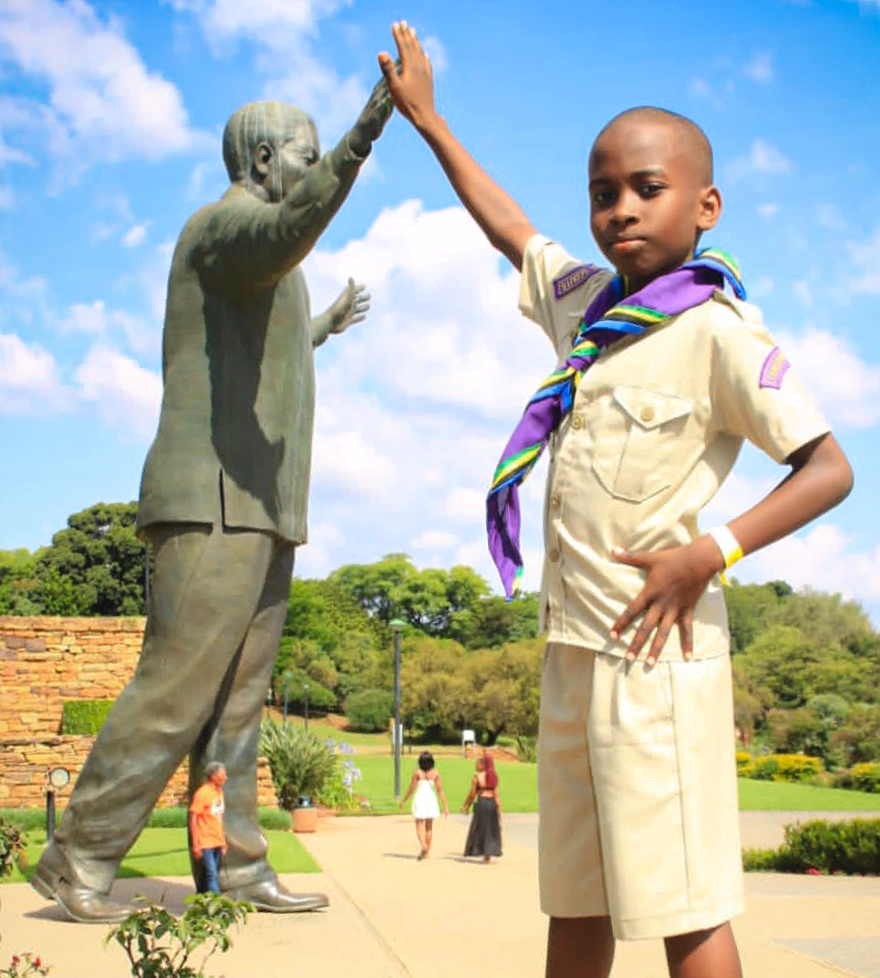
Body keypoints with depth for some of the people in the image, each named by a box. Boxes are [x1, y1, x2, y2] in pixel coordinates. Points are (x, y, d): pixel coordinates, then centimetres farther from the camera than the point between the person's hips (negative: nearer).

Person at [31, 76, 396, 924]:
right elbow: (287, 230, -32)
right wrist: (359, 141, -45)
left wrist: (324, 327, 52)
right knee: (178, 688, -10)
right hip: (215, 504, -10)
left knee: (236, 698, 6)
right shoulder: (225, 223, -6)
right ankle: (77, 859, 0)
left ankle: (237, 867, 9)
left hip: (259, 510, 10)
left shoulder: (260, 266, 25)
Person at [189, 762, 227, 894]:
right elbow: (193, 819, -13)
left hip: (217, 842, 7)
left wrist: (223, 842, 16)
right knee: (212, 875, -11)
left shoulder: (219, 792, 10)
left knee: (207, 875, 12)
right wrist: (195, 845, -15)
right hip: (205, 843, -7)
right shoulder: (202, 793, -13)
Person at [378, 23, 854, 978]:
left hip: (653, 648, -7)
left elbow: (829, 468, -11)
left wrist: (713, 552, -22)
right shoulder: (585, 301, 12)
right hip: (574, 647, 8)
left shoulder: (718, 333, -9)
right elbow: (510, 229, 29)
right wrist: (425, 119, 36)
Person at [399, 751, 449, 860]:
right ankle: (427, 852, 16)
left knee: (419, 826, 4)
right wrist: (445, 806, 3)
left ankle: (423, 845, -20)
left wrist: (403, 801, 7)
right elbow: (440, 790, -2)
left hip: (420, 799, -3)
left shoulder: (417, 772, -9)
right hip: (431, 799, 3)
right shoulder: (435, 773, -2)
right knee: (429, 827, 13)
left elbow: (411, 788, -6)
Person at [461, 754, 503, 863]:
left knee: (481, 829, 6)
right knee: (492, 830, 13)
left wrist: (466, 806, 7)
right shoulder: (493, 777, 5)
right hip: (492, 803, 5)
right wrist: (499, 808, 5)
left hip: (481, 803, -5)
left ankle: (486, 855, 7)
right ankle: (489, 855, 15)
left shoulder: (477, 777, -9)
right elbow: (496, 794, 2)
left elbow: (472, 794, -7)